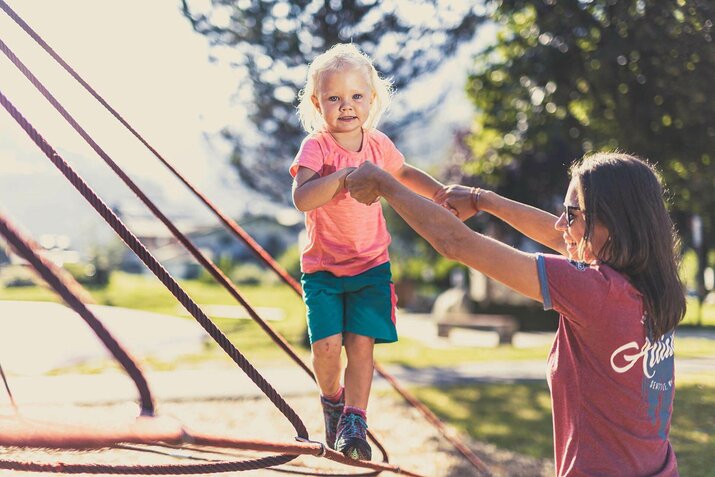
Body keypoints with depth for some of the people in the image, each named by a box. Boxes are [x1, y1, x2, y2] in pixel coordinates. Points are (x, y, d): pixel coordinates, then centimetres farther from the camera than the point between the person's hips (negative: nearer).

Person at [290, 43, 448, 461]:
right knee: (327, 344, -13)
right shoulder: (316, 147, -15)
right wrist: (344, 176, -44)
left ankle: (354, 420, 8)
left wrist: (442, 193, 15)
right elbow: (302, 198, -34)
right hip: (323, 267, -3)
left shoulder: (378, 144, 1)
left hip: (371, 265, 3)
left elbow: (404, 174, 25)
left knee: (361, 344, -7)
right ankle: (332, 399, 18)